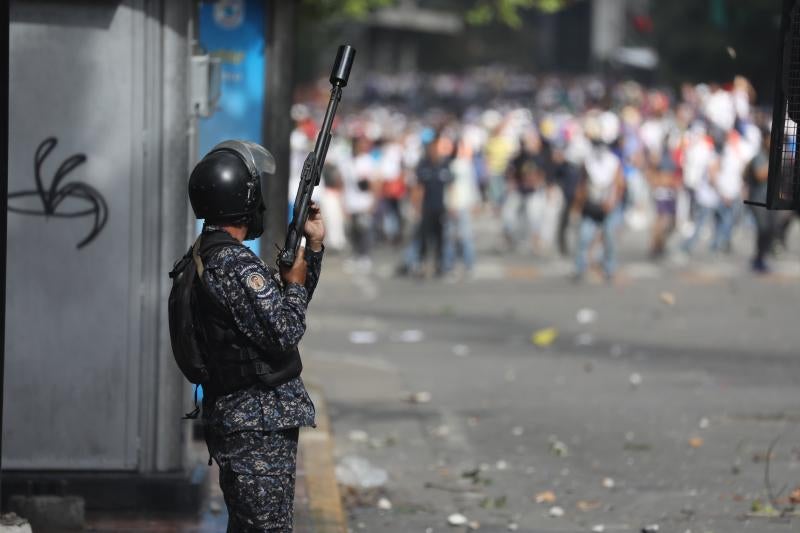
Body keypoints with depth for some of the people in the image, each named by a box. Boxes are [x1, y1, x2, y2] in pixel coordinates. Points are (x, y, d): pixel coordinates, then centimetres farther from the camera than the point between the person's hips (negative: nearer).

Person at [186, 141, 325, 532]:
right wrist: (294, 278, -6)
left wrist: (314, 245, 16)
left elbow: (286, 307, 22)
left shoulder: (207, 256, 14)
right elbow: (286, 331, -22)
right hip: (259, 427, -10)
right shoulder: (236, 265, -20)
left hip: (237, 421, 10)